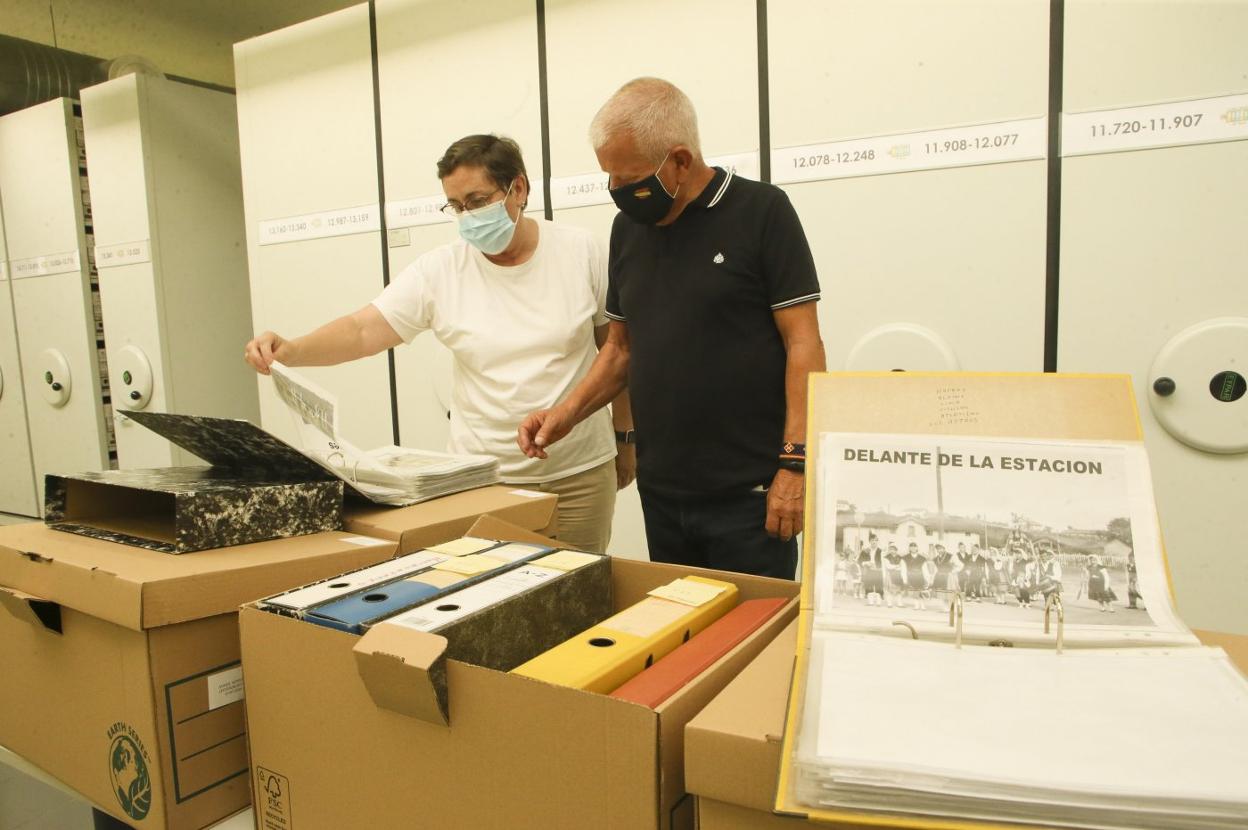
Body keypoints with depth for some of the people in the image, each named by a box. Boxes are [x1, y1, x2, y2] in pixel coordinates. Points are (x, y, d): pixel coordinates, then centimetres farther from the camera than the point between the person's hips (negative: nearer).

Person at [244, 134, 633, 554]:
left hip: (580, 473, 0)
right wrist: (292, 350, -28)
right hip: (483, 475, 0)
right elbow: (364, 330, -9)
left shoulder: (581, 251, -4)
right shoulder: (439, 270, -4)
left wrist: (625, 437, 7)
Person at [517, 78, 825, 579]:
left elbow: (803, 344, -10)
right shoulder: (628, 226, 9)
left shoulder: (760, 212, -7)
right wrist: (568, 412, 2)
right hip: (659, 491, 5)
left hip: (748, 493, -5)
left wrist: (795, 463, -15)